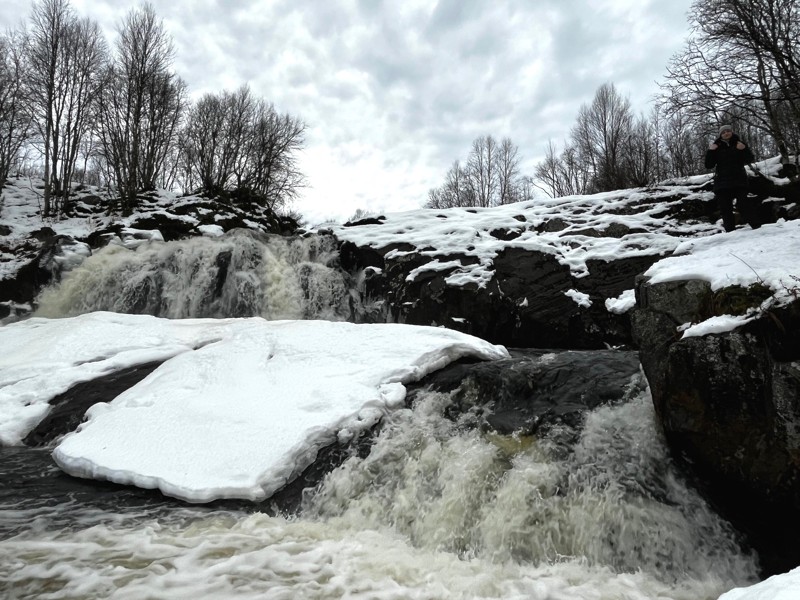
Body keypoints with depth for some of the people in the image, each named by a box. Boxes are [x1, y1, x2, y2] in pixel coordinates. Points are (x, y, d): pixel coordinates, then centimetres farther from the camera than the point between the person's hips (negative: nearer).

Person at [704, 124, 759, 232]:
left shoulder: (739, 144, 8)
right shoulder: (717, 147, 9)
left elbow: (749, 160, 3)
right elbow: (708, 165, 2)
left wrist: (744, 149, -15)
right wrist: (710, 151, -11)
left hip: (739, 180, -2)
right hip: (722, 182, 2)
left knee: (743, 203, -13)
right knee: (725, 207, 1)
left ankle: (756, 226, -6)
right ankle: (730, 230, 6)